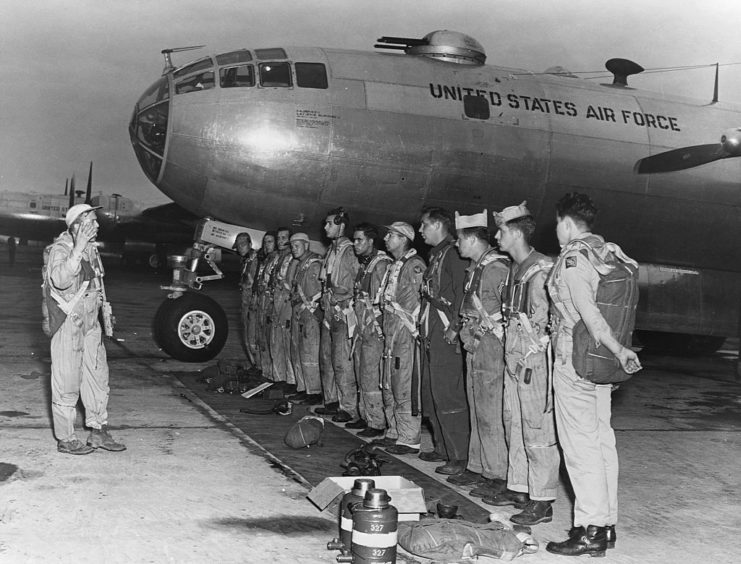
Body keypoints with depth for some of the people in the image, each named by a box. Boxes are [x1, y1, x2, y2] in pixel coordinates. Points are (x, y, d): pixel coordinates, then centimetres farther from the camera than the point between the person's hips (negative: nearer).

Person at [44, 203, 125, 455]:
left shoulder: (91, 248, 11)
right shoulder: (60, 248, -15)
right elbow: (60, 280, -35)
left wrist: (103, 311, 21)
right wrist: (78, 249, -38)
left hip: (90, 323, 8)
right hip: (68, 324, -8)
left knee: (98, 377, 12)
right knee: (67, 382, -1)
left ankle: (98, 432, 23)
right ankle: (65, 439, 10)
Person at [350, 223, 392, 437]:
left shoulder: (382, 263, -13)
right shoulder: (363, 264, 16)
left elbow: (383, 299, -17)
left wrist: (373, 326, -17)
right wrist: (359, 325, 18)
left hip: (374, 328, -10)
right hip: (361, 327, 10)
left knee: (371, 377, -7)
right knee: (361, 375, 15)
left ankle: (377, 423, 0)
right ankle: (365, 417, 25)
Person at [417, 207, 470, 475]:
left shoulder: (454, 254, -12)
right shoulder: (435, 255, 17)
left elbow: (461, 292, -19)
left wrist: (454, 327, -21)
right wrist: (423, 327, 16)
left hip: (446, 334, -10)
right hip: (429, 333, 10)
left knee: (448, 396, -7)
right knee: (431, 394, 14)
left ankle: (458, 456, -1)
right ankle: (442, 448, 24)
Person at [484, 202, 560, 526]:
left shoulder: (540, 269, -15)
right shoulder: (515, 268, 14)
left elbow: (543, 318, -16)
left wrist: (529, 354, -13)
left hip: (533, 358, -10)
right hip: (513, 356, 10)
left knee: (537, 429, -5)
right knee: (514, 424, 16)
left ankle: (541, 501, 1)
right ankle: (518, 487, 27)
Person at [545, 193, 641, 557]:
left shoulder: (571, 259, -15)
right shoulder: (607, 251, 9)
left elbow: (588, 313, -25)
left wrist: (618, 351, -20)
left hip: (574, 362, -8)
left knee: (579, 445, -2)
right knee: (602, 440, 13)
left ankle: (589, 531, 2)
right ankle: (607, 523, 21)